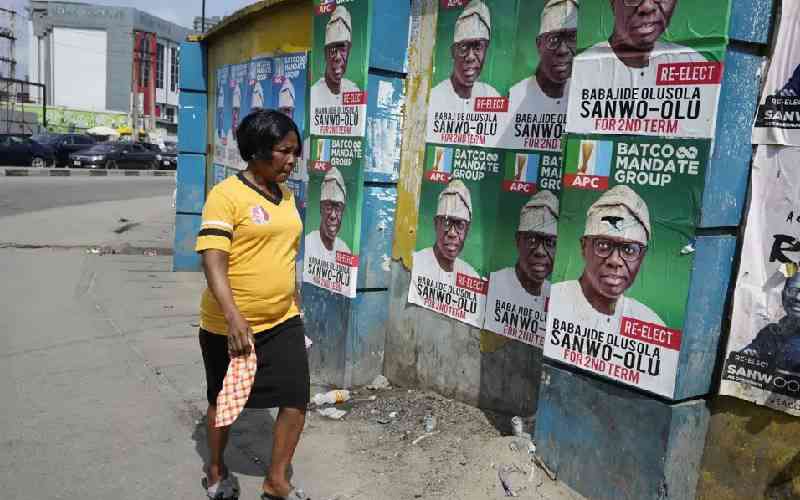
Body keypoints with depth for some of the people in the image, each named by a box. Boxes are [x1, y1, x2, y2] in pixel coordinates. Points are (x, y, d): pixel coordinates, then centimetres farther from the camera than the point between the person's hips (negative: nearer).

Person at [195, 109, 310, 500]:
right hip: (230, 326, -6)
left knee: (297, 399, 3)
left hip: (283, 321, 6)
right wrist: (234, 317, -32)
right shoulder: (226, 195, -15)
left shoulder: (286, 195, 8)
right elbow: (213, 261, -23)